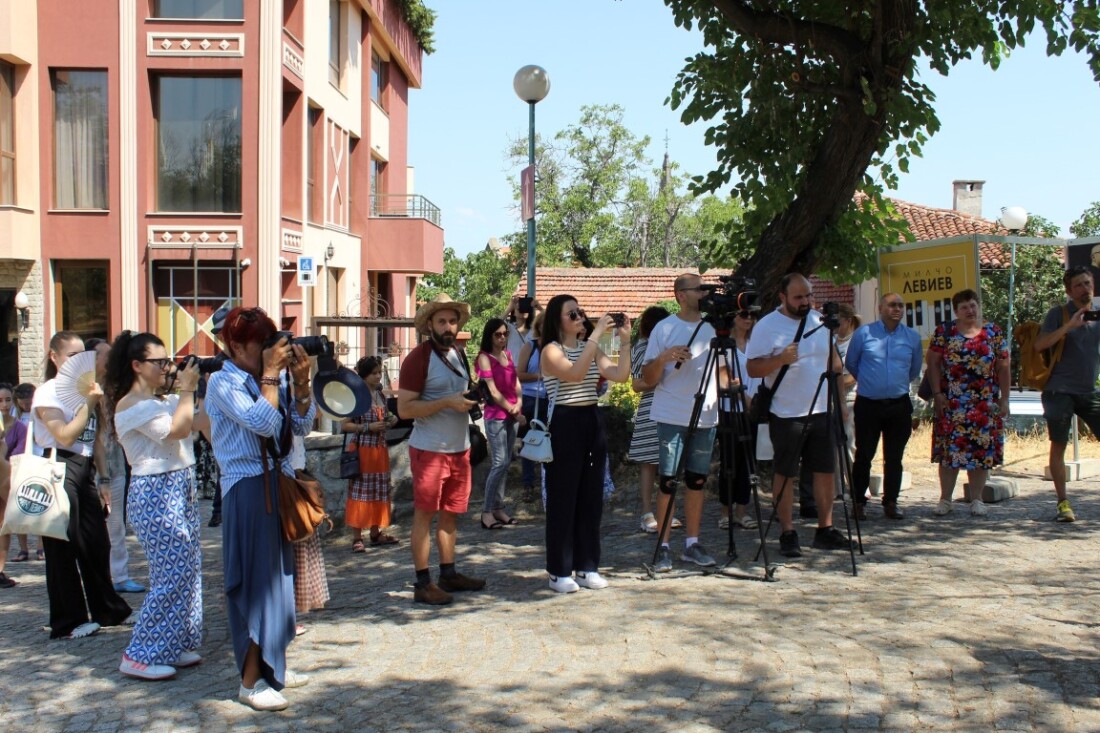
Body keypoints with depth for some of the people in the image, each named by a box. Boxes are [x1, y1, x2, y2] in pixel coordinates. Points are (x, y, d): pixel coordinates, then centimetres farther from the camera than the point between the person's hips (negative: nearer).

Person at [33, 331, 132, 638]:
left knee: (97, 543, 10)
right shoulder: (47, 393, -5)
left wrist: (104, 482, 16)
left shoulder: (84, 389, 15)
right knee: (63, 547, -1)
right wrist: (88, 403, -15)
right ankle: (68, 622, 8)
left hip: (85, 471, 7)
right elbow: (65, 436, -16)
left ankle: (108, 609, 23)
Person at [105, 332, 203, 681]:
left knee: (188, 571, 10)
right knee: (172, 576, -9)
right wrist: (186, 390, -14)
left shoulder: (164, 400, 14)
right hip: (156, 493, -9)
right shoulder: (131, 405, -13)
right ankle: (139, 656, 0)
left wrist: (198, 386, 1)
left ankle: (173, 646, 19)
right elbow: (177, 429, -24)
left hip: (180, 490, 9)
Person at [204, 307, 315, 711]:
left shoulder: (274, 377, 8)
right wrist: (270, 375, -17)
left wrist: (300, 381, -6)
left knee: (280, 574, 13)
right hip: (248, 490, -7)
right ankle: (250, 681, 2)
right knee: (256, 578, -6)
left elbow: (302, 426, 5)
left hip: (279, 482, 7)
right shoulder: (223, 383, -10)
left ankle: (272, 664, 25)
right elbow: (262, 424, -23)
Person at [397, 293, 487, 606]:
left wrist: (471, 400, 7)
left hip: (460, 448, 7)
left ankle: (449, 573, 23)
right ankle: (423, 583, 3)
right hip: (429, 449, -7)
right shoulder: (419, 358, -11)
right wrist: (448, 402, -22)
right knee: (425, 514, -1)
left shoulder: (458, 354, 13)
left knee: (450, 512, 13)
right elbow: (404, 408, -16)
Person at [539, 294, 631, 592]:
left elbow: (620, 375, 0)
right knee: (563, 499, -1)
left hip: (593, 422, 7)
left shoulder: (590, 349, 13)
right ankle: (559, 572, 7)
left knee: (591, 498, 9)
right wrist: (596, 335, -25)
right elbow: (574, 374, -24)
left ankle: (587, 566, 18)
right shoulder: (551, 350, -5)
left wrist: (625, 341, -10)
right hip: (564, 424, -6)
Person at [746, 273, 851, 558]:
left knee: (825, 470, 9)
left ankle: (825, 529, 19)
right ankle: (787, 534, 9)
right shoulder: (767, 326, -9)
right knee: (785, 474, 1)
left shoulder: (820, 320, 9)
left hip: (822, 410, 6)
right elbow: (753, 369, -14)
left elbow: (833, 357, 20)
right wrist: (780, 359, -29)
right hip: (786, 414, -6)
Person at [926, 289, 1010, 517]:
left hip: (985, 404, 1)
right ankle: (945, 500, 8)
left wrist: (1004, 399, 1)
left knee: (982, 451, 2)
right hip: (951, 403, -1)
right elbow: (933, 363, 2)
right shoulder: (944, 331, 4)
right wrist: (937, 393, -7)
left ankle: (976, 500, 12)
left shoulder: (994, 332, 7)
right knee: (950, 450, -1)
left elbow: (1003, 368, 6)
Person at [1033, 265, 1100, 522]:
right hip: (1060, 391, -4)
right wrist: (1068, 326, -23)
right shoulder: (1059, 314, -4)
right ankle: (1063, 503, 4)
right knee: (1059, 445, -3)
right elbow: (1039, 344, -15)